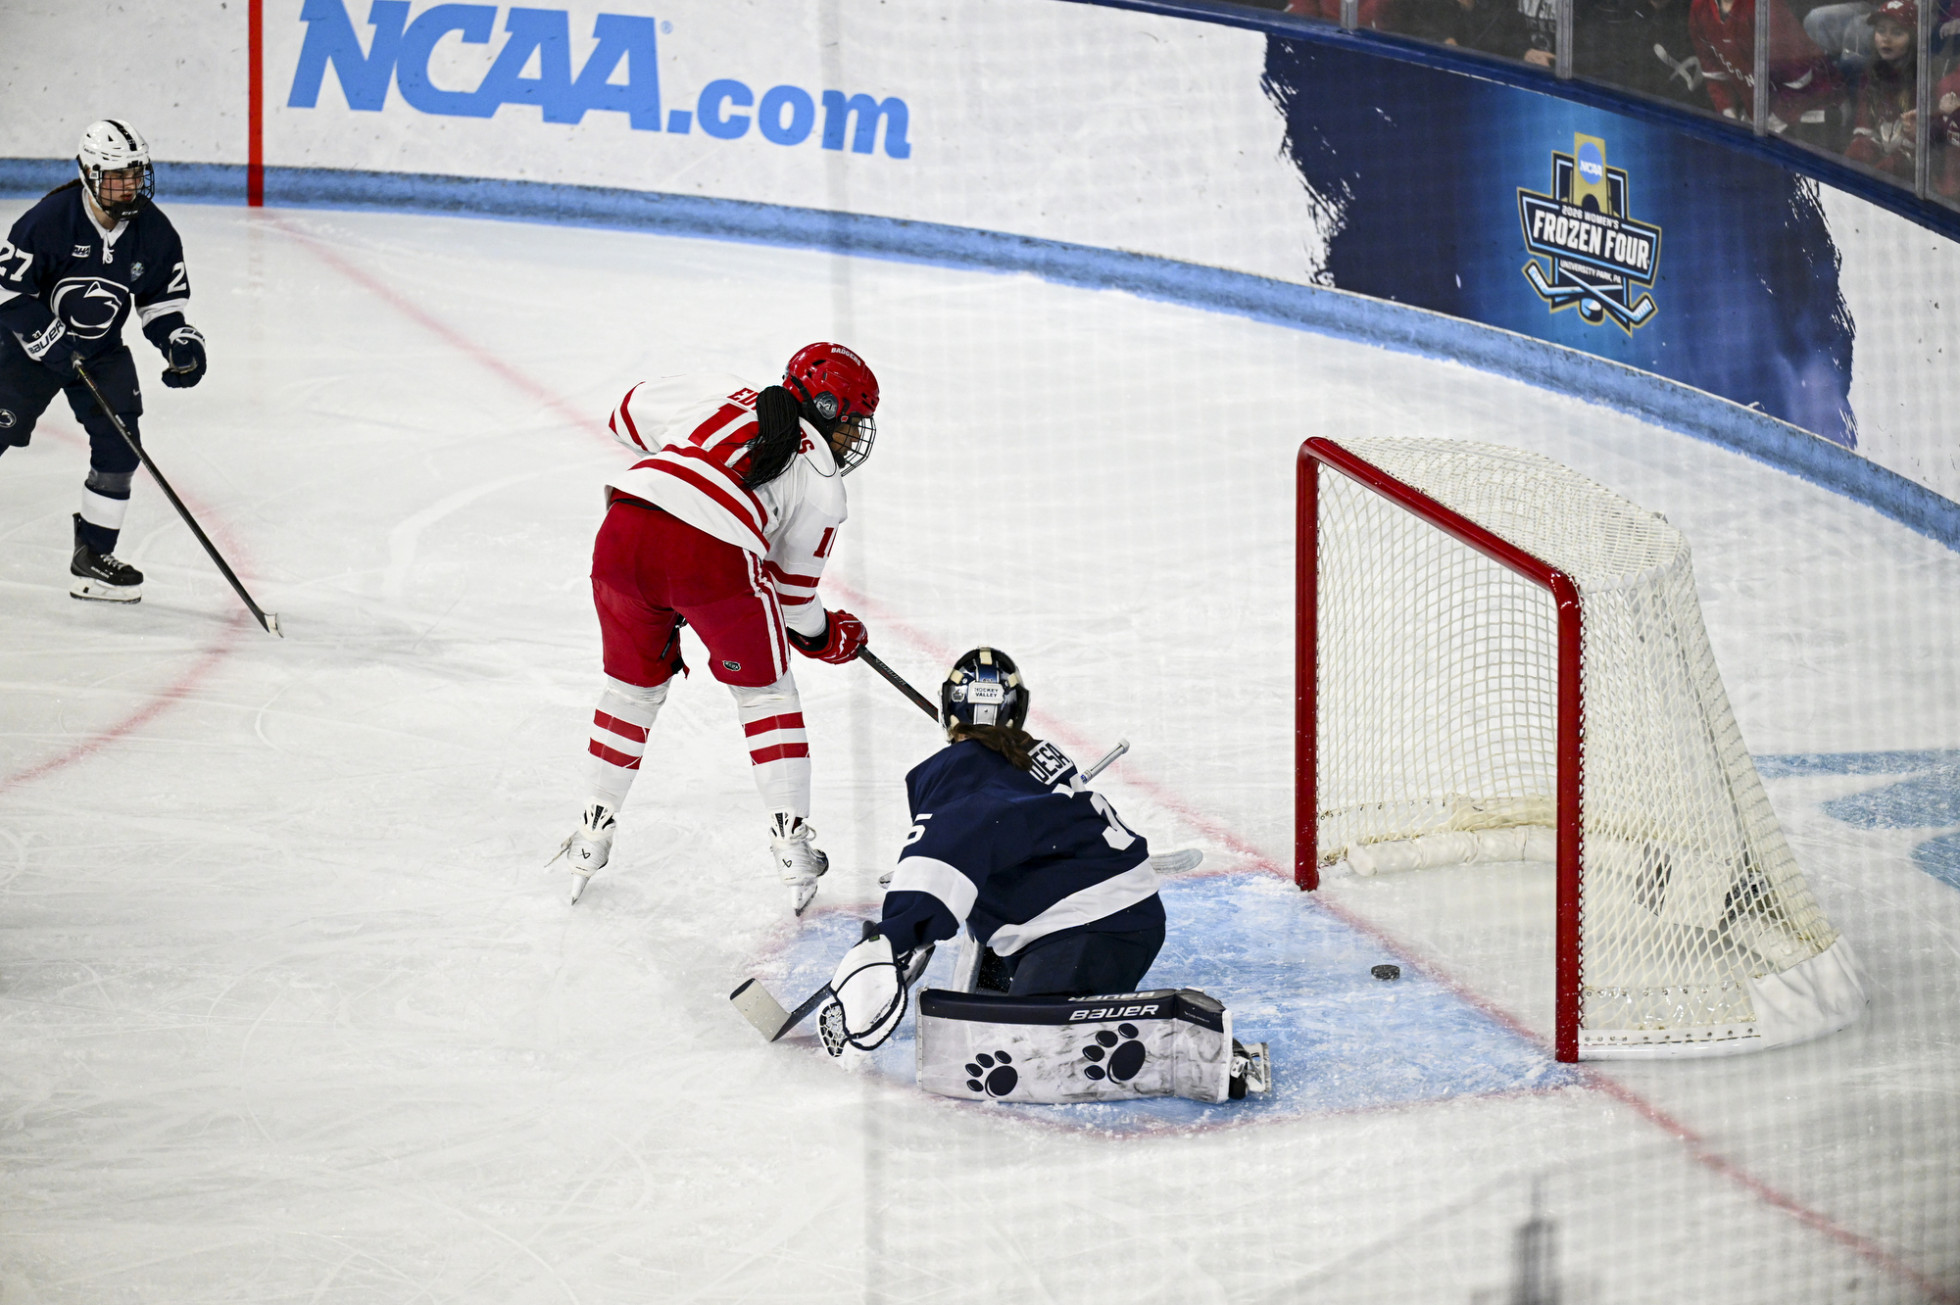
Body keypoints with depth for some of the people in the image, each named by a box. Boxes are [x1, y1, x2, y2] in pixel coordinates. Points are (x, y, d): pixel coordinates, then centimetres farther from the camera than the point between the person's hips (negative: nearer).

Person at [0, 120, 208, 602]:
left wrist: (181, 343, -15)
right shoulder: (49, 219, -23)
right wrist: (50, 342, -24)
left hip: (103, 351, 4)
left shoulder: (154, 232, -9)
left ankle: (92, 557, 7)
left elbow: (162, 300, 3)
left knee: (119, 447, -7)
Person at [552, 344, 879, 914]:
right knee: (765, 692, 18)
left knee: (632, 686, 25)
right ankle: (791, 841, 16)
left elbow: (631, 413, 35)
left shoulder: (723, 396, 26)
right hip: (713, 556, -4)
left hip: (624, 532, 4)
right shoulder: (823, 485, 16)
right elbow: (792, 590, 18)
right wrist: (825, 636, 37)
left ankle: (594, 832, 32)